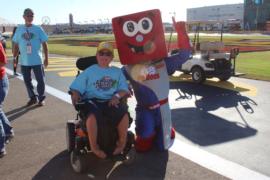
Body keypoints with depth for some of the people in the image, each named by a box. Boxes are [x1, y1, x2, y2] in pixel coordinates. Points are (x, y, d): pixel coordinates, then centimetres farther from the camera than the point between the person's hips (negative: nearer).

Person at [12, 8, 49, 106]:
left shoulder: (38, 29, -3)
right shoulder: (19, 29, 3)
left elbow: (44, 44, -1)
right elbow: (16, 45, 9)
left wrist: (46, 58, -4)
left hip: (37, 60, -2)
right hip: (24, 61, 3)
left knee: (40, 80, 4)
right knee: (27, 81, 12)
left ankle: (41, 98, 20)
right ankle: (32, 98, 28)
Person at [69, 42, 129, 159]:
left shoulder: (117, 72, 17)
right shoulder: (89, 71, 12)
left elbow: (124, 89, 11)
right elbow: (76, 88, 9)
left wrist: (117, 96, -11)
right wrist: (75, 96, -13)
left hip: (110, 101, 2)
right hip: (92, 100, -1)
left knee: (124, 114, -28)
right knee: (92, 116, -36)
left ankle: (122, 143, -5)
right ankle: (94, 146, -15)